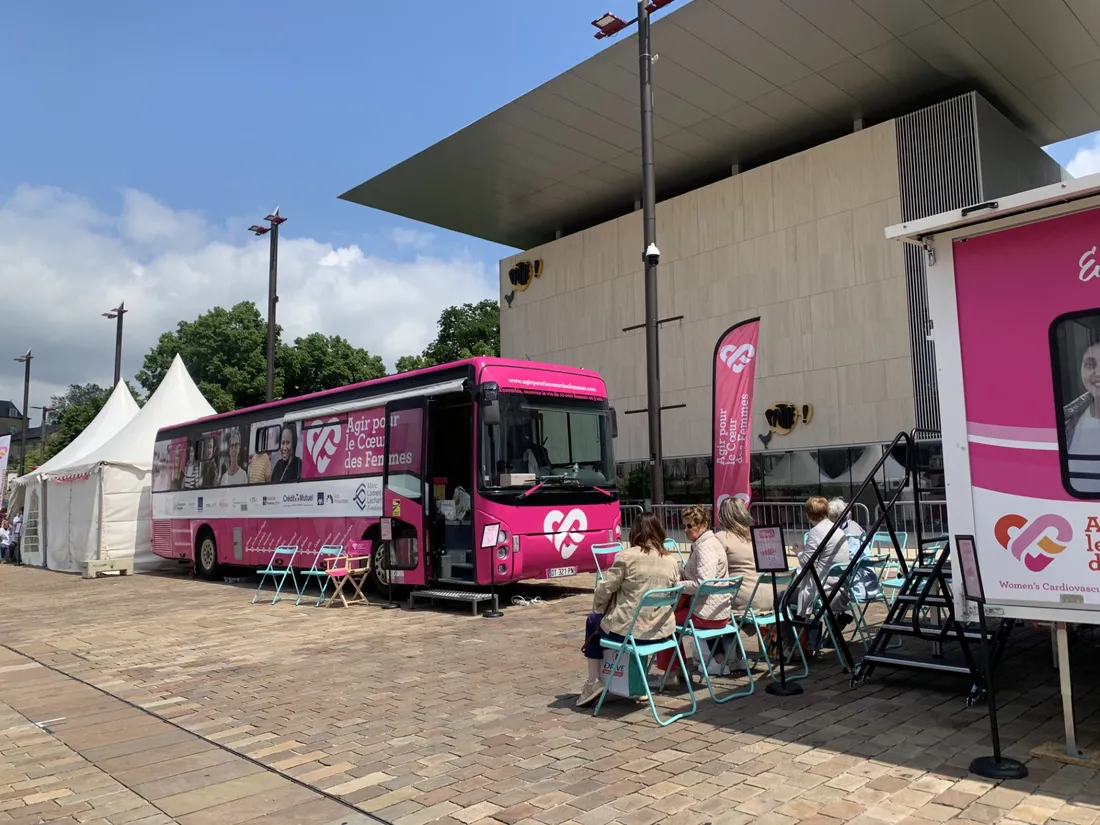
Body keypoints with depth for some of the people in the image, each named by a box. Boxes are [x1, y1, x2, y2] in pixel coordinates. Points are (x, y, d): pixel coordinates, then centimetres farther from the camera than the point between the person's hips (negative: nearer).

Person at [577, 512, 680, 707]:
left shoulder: (627, 556, -13)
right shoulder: (672, 562, 1)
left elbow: (604, 589, -8)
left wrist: (598, 608, 12)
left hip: (628, 629, -5)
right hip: (662, 631, 5)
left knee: (593, 622, 25)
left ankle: (594, 681, 19)